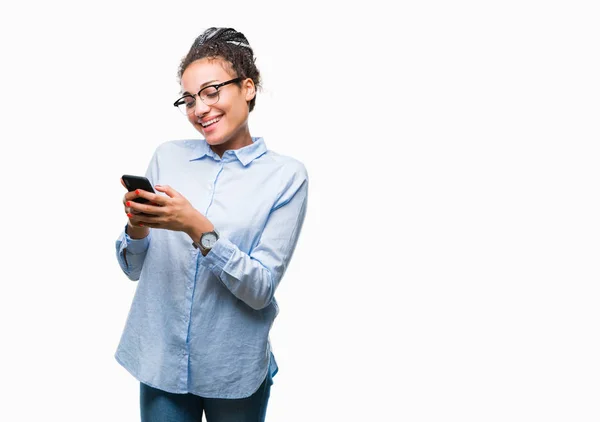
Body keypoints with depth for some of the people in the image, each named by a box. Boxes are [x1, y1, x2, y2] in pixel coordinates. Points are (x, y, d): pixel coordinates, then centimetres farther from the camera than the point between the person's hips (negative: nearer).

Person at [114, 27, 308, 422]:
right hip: (160, 360, 2)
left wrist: (198, 229, -26)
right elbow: (135, 269, 4)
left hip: (235, 372, -2)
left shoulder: (286, 175, -8)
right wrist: (136, 230, -17)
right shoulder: (168, 156, 1)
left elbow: (261, 289, -14)